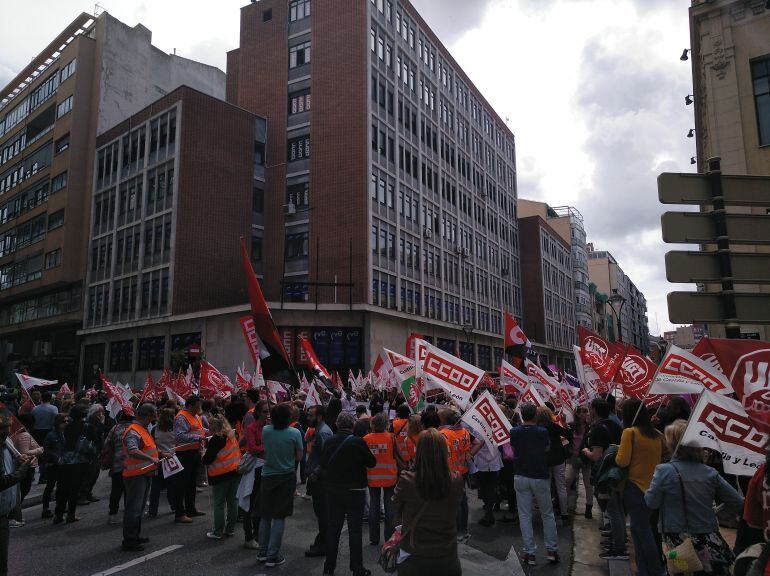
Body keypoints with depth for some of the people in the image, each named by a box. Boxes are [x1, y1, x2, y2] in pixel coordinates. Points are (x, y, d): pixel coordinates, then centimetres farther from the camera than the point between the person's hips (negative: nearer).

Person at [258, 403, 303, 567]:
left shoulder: (265, 431, -9)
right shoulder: (295, 433, -16)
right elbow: (299, 456, -6)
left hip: (267, 476, 3)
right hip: (286, 477, -3)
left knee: (265, 516, 15)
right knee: (279, 517, 5)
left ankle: (262, 553, 25)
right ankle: (272, 556, 9)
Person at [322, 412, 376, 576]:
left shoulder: (329, 441, -7)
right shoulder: (358, 442, -18)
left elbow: (323, 463, 4)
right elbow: (371, 463, -7)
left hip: (333, 490, 4)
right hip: (355, 490, -3)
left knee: (333, 527, 14)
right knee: (355, 530, 5)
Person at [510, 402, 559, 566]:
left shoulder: (514, 432, -7)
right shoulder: (542, 432, -12)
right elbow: (547, 449, 4)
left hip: (521, 477, 1)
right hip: (540, 477, -1)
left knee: (525, 516, 8)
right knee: (547, 514, 15)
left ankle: (530, 553, 11)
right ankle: (552, 550, 19)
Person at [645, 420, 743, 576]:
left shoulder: (664, 470, -15)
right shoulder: (710, 473, -2)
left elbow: (651, 502, -8)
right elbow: (736, 502, 4)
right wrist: (715, 510, 17)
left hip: (677, 539, -3)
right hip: (709, 538, 3)